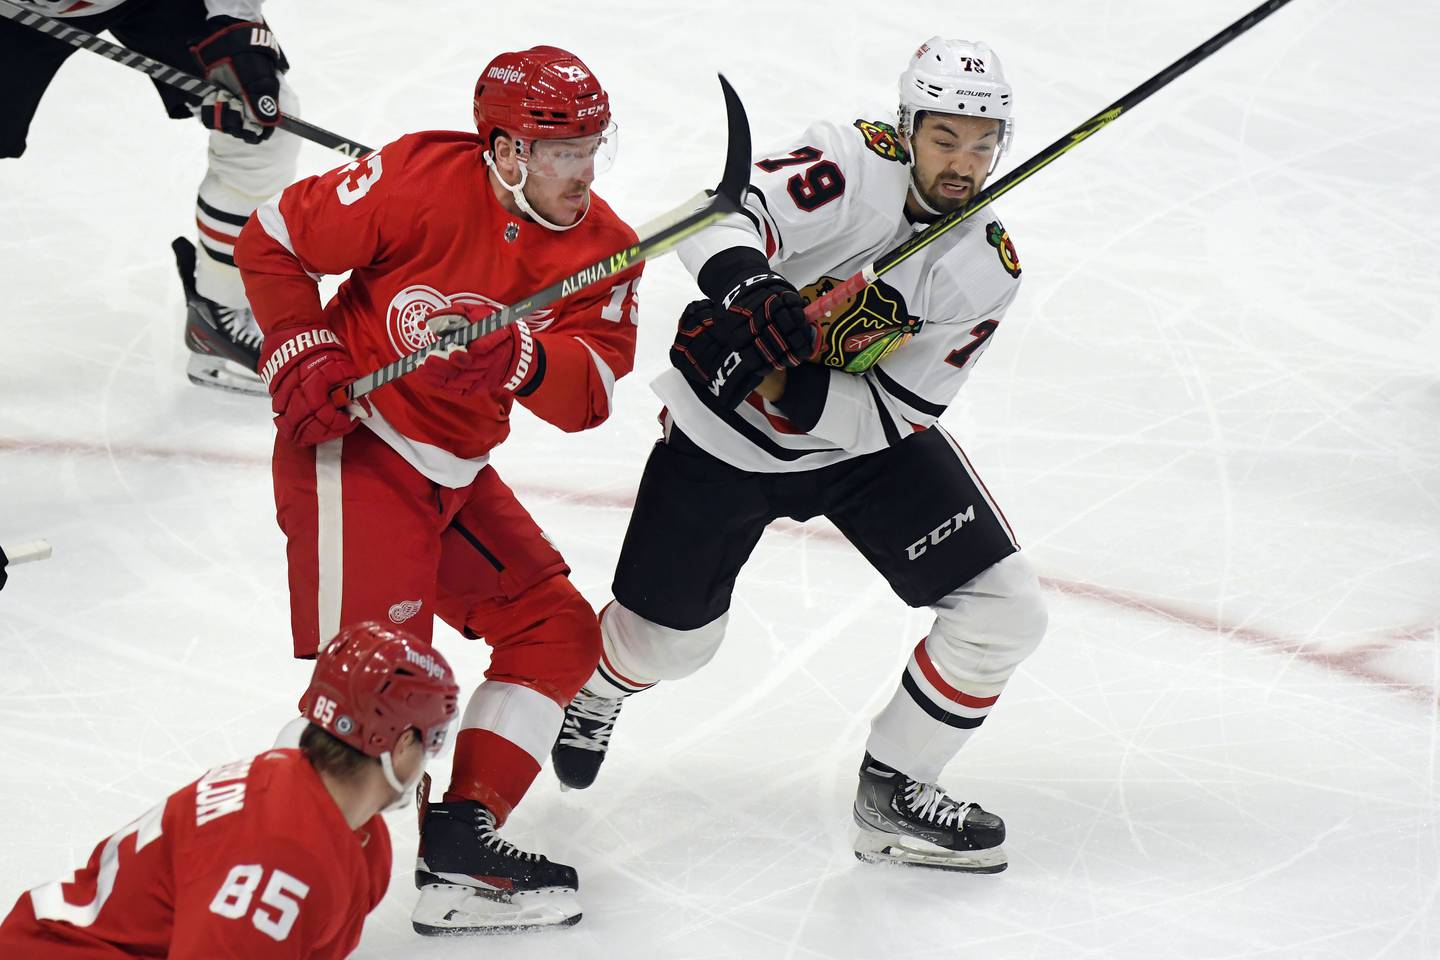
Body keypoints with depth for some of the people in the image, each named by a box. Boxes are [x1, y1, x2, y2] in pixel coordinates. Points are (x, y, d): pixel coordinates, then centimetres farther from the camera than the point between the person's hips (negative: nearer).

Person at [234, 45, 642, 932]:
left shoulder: (605, 248, -2)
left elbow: (591, 391, -14)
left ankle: (463, 837, 14)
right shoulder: (422, 181, -19)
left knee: (557, 631, 10)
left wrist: (520, 359, -33)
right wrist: (302, 354, -14)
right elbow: (273, 239, -9)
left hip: (456, 473, 8)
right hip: (352, 446, -8)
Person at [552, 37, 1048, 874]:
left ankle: (893, 792, 10)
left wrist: (792, 383, -29)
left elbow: (900, 412, -15)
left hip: (863, 440, 4)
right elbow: (726, 224, -38)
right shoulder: (856, 164, -24)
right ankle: (597, 686, 47)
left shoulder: (988, 273, -12)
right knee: (666, 639, 8)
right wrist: (753, 293, -59)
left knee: (1005, 611, -8)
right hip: (724, 431, -4)